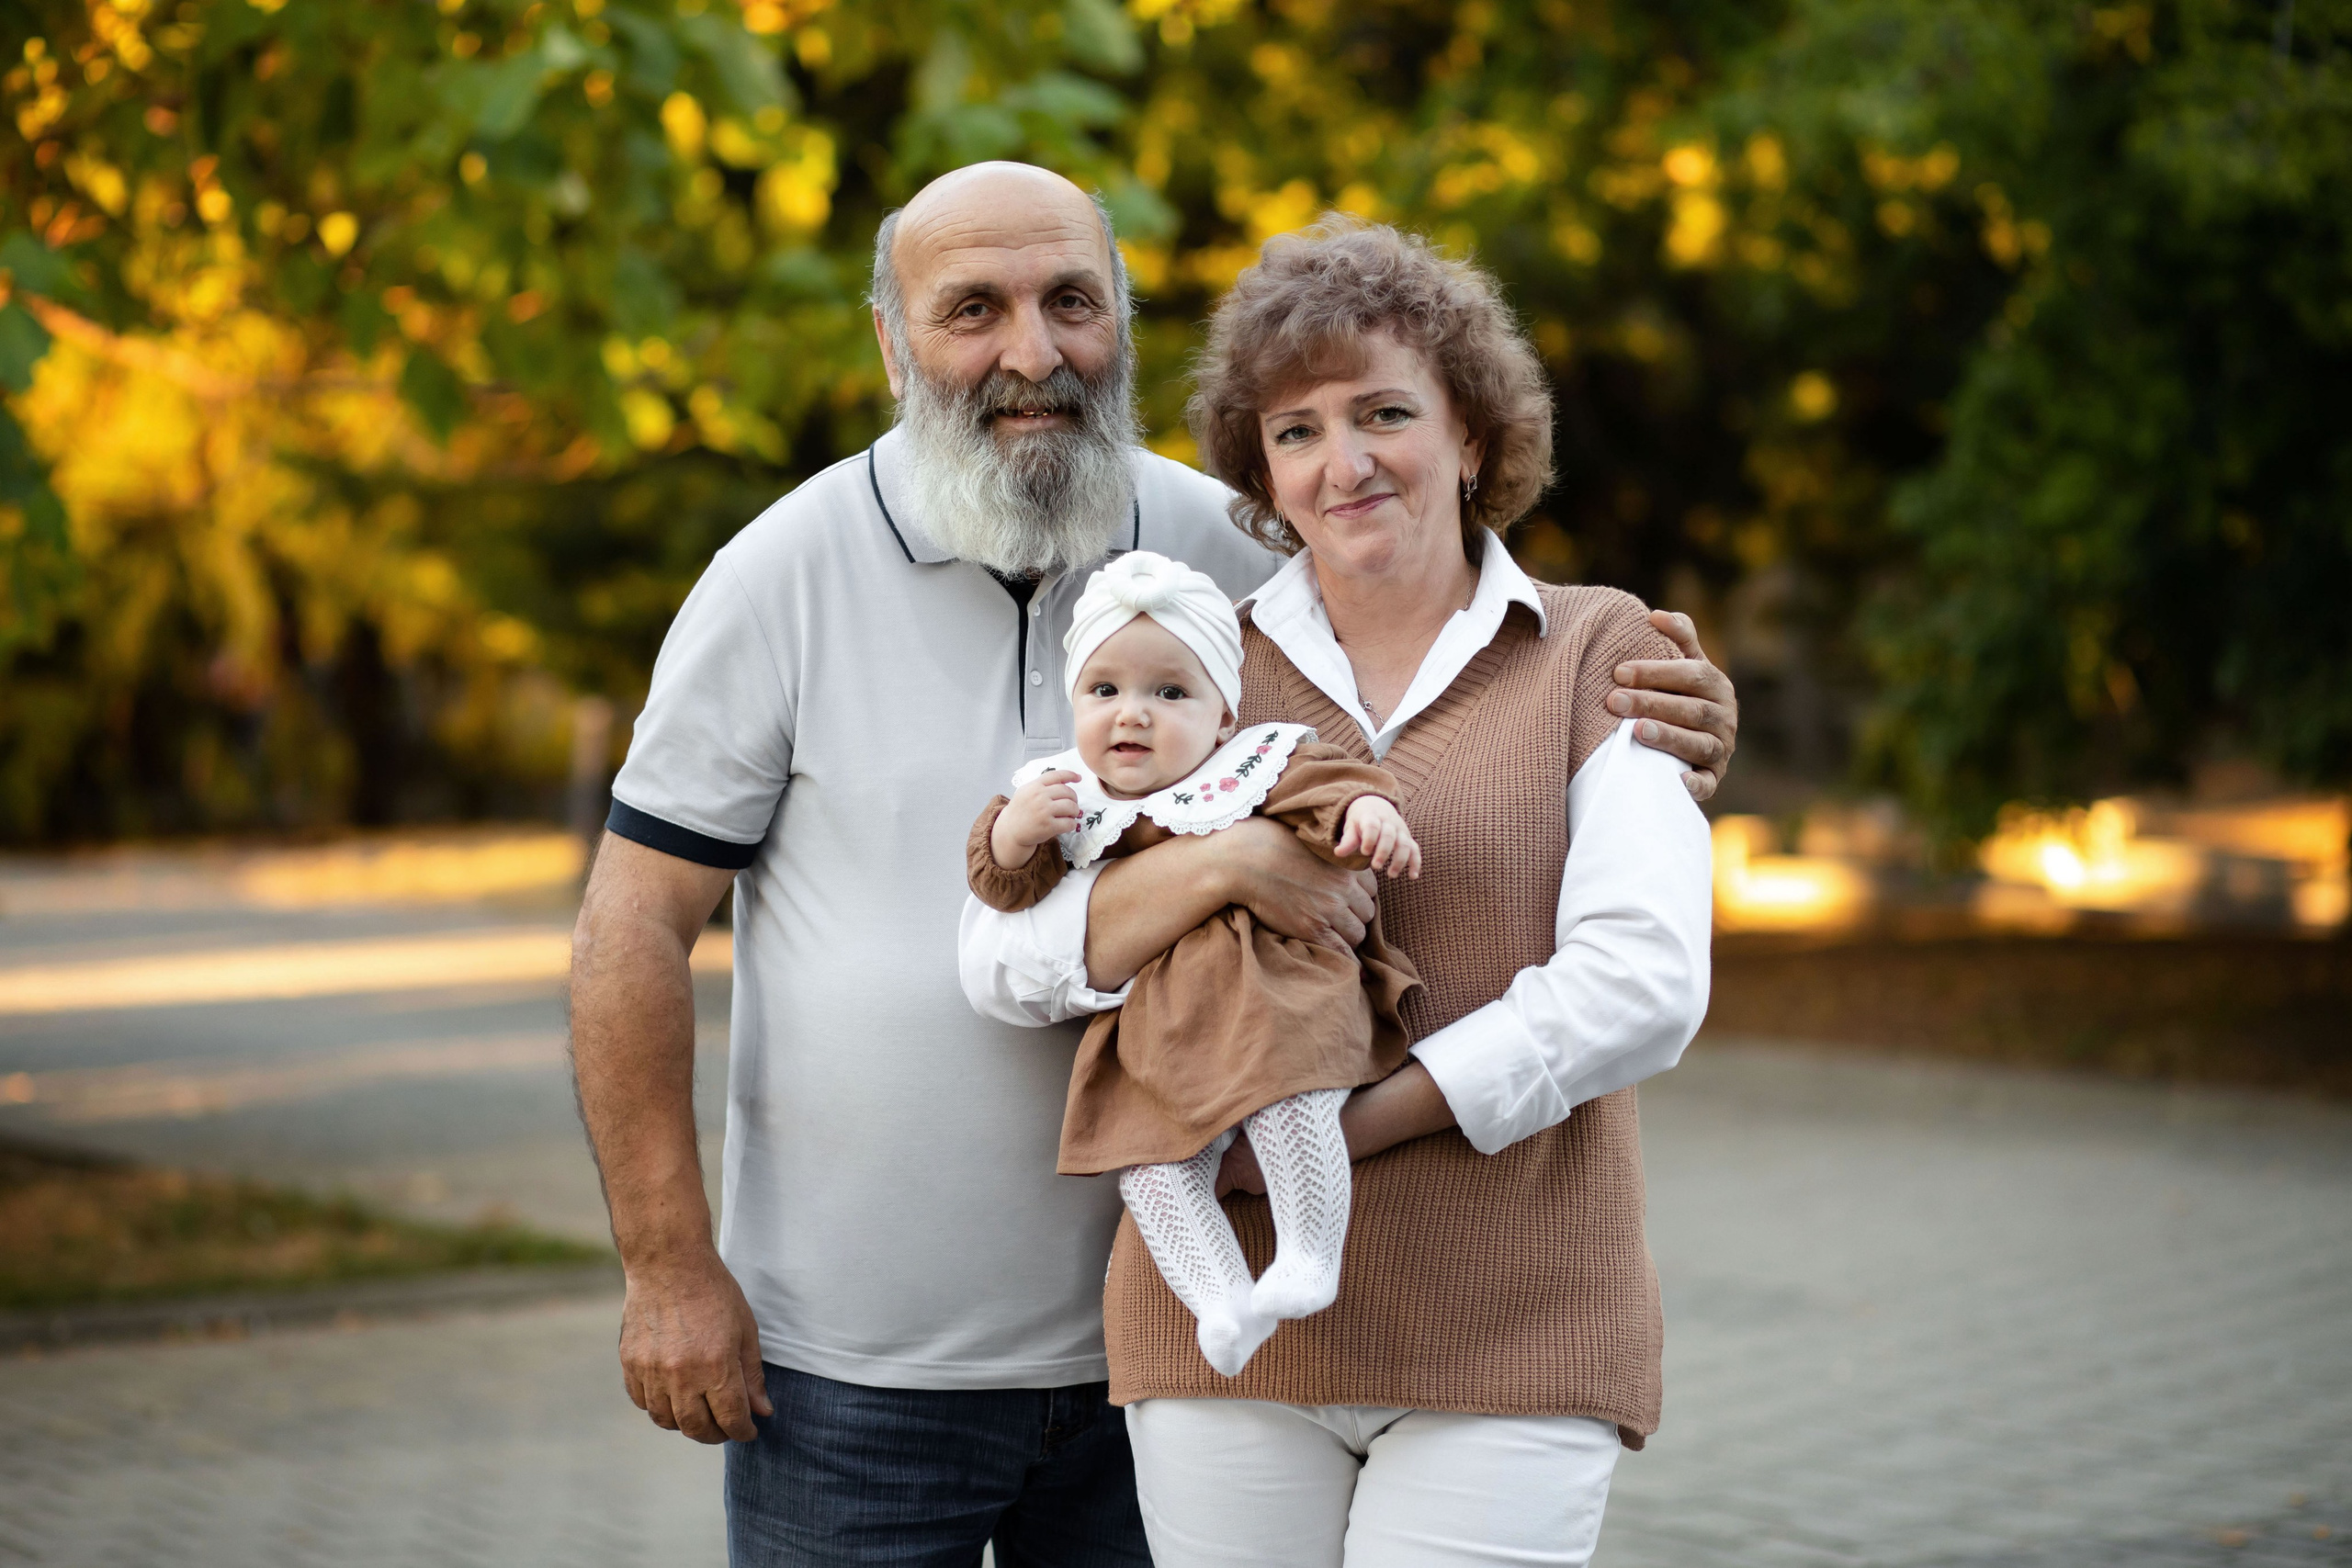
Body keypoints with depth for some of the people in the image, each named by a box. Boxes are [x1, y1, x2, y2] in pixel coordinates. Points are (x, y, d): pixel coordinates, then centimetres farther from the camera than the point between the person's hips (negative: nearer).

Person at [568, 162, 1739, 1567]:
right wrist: (670, 1267, -9)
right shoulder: (790, 574, -6)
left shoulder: (1220, 547, 0)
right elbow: (634, 931, -5)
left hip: (1149, 1341, 3)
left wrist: (1655, 725, -13)